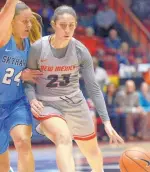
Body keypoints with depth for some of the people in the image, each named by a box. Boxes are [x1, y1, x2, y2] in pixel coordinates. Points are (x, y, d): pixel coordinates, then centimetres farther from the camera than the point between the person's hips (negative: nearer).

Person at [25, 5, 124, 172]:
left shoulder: (81, 51, -13)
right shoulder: (37, 48, -16)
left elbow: (93, 87, -10)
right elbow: (28, 80, -3)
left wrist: (106, 121, -16)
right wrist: (32, 99, -25)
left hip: (74, 103, 3)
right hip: (47, 103, -3)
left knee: (92, 151, 16)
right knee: (64, 138, -34)